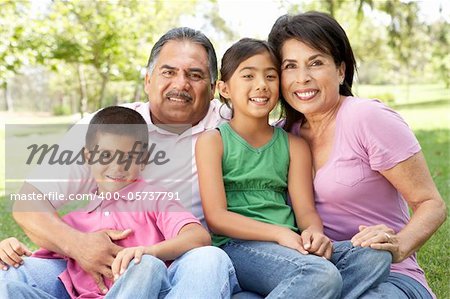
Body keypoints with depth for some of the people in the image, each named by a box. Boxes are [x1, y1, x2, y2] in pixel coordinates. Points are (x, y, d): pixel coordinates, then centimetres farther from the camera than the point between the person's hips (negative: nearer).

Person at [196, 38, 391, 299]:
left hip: (290, 247, 5)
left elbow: (306, 211, 8)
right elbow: (216, 218, -6)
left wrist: (315, 233, -17)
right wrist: (279, 233, -18)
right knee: (322, 275, -32)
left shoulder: (294, 145, 16)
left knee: (376, 255, -19)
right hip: (238, 244, -5)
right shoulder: (213, 141, 3)